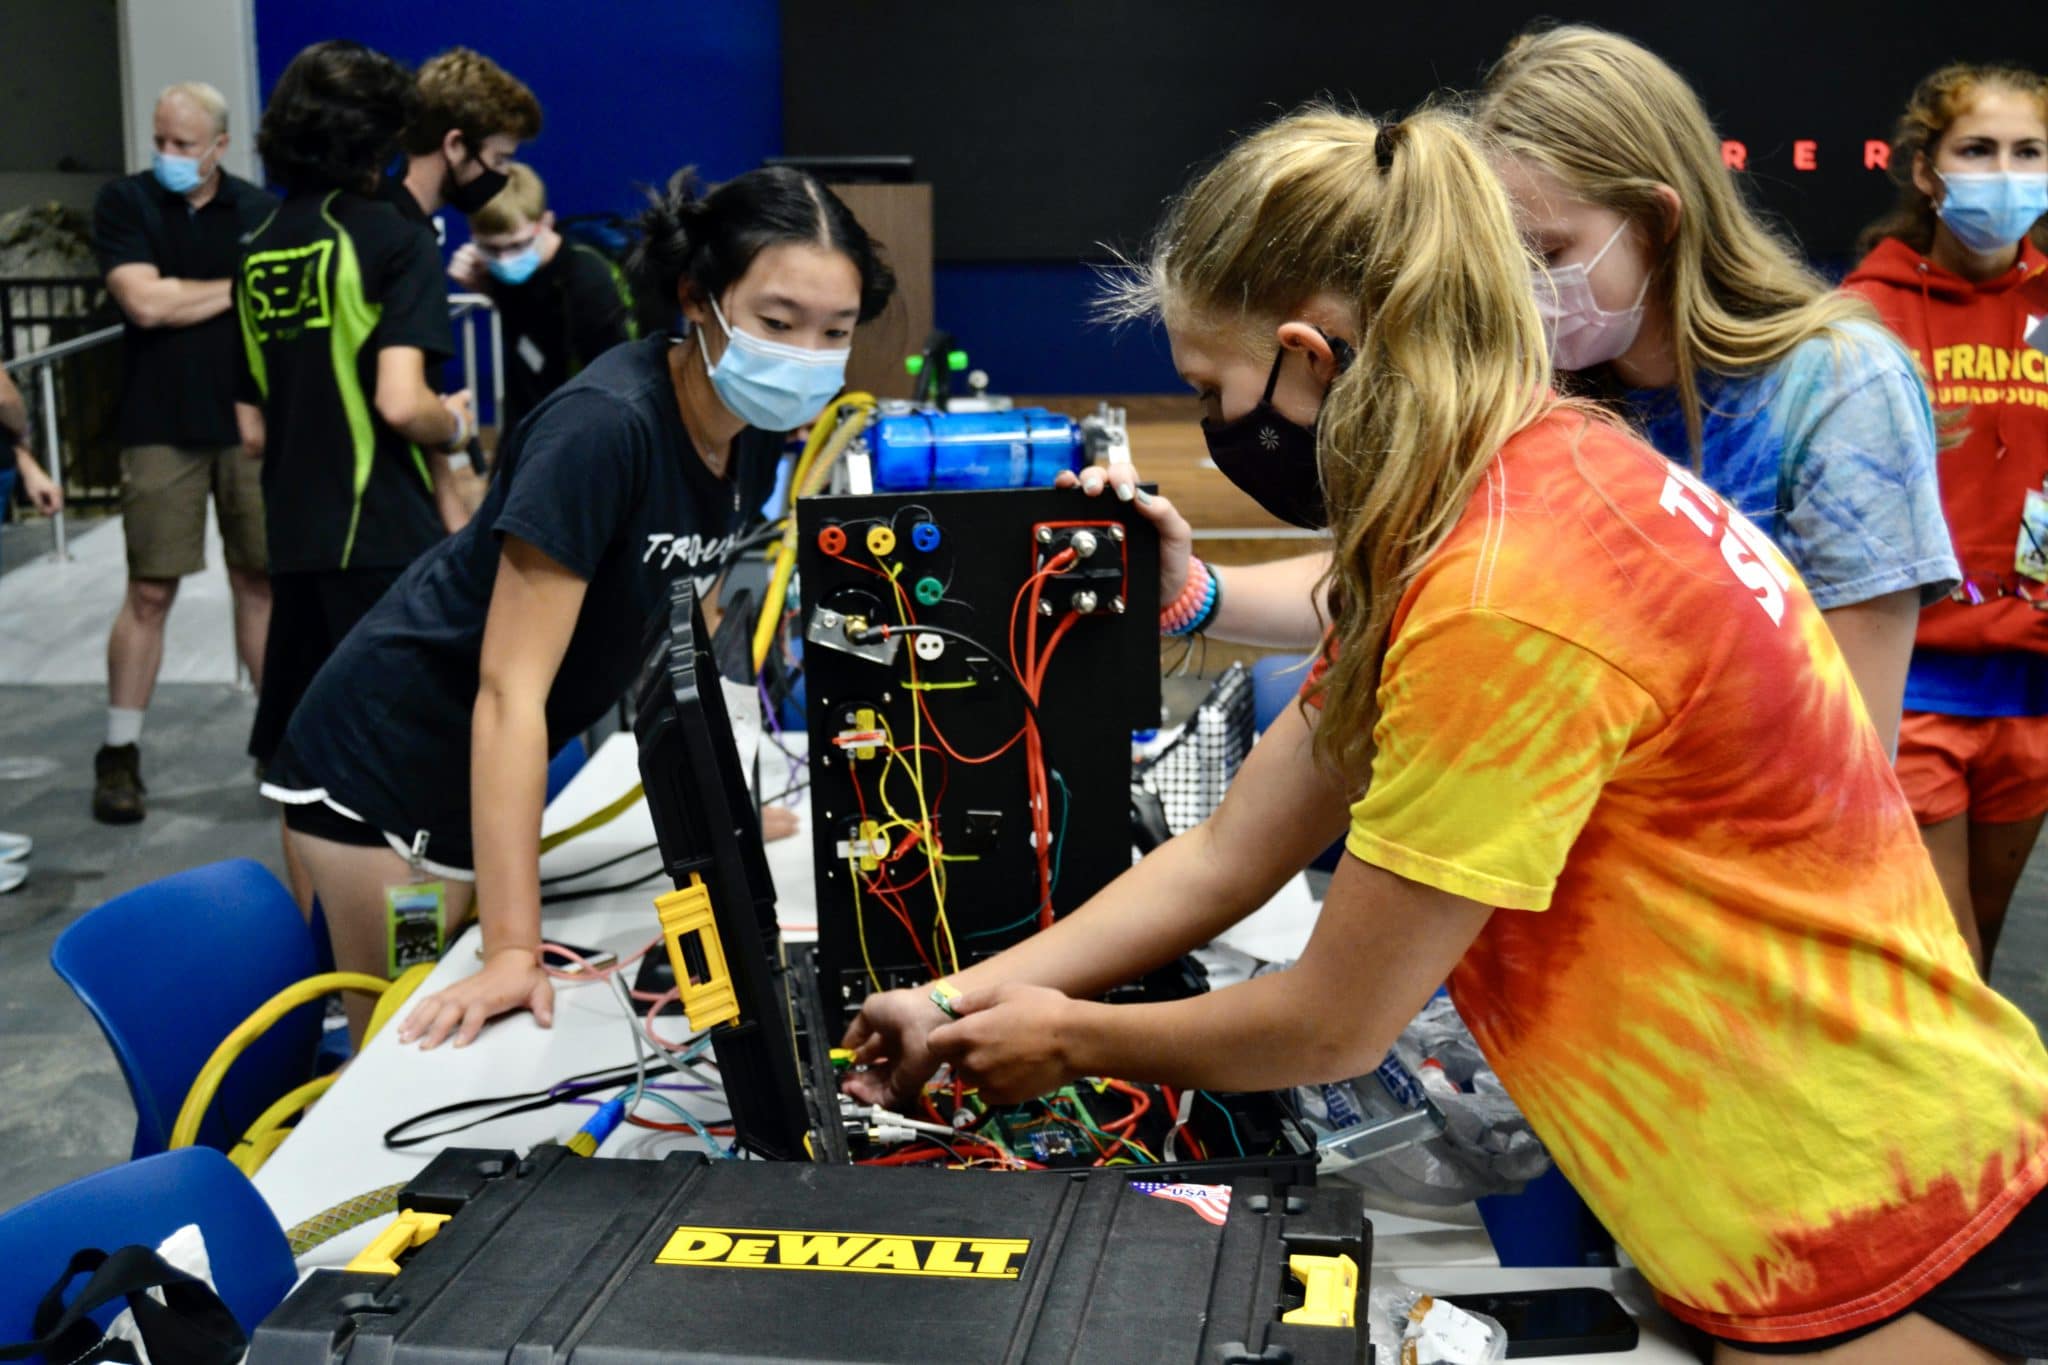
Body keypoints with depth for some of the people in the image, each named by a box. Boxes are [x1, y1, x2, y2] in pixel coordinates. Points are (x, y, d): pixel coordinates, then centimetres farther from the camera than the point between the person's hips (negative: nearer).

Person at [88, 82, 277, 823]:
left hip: (253, 422, 2)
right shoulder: (124, 202, 1)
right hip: (161, 428, -2)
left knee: (260, 580, 6)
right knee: (149, 592, 0)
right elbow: (144, 301, -11)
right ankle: (120, 754, 9)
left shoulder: (262, 212, 7)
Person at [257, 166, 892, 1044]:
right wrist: (512, 952, -34)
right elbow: (509, 689, -32)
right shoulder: (604, 429, -30)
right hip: (387, 764, -7)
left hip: (486, 774, 8)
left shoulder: (752, 425, -5)